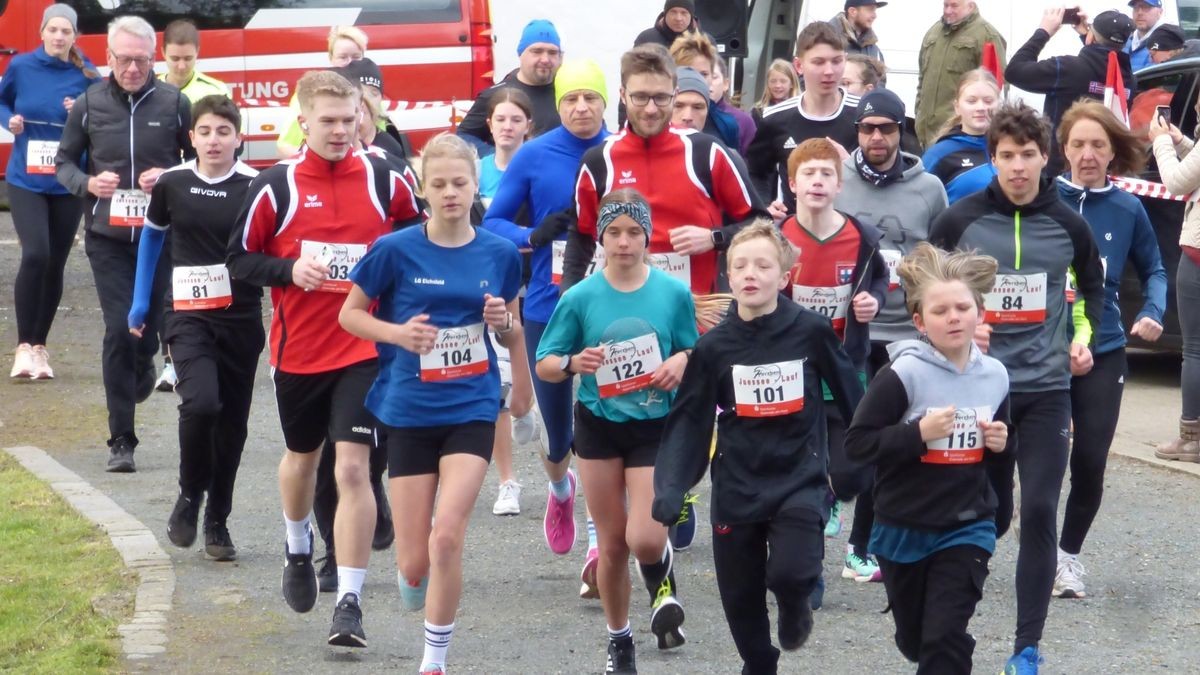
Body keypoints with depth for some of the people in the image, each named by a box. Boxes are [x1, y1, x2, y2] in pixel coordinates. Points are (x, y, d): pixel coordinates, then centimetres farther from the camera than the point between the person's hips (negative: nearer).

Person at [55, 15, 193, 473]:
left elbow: (199, 160, 6)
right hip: (108, 238, -1)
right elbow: (64, 162, 9)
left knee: (152, 324, 7)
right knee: (119, 329, -8)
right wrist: (88, 184, -12)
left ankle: (143, 365, 47)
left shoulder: (174, 104, -2)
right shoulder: (88, 105, 0)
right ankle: (121, 441, -2)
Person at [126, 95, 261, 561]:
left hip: (242, 317, 1)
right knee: (201, 403, -22)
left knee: (232, 421, 7)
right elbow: (152, 237, 17)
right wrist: (139, 302, 17)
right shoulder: (172, 184, 0)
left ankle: (217, 522, 23)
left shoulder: (256, 186, -6)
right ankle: (190, 495, 3)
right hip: (189, 316, -1)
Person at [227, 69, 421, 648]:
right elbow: (239, 259, -2)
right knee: (302, 456, 22)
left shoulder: (384, 180, -2)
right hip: (297, 350, 1)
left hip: (365, 347, -1)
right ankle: (297, 549, 51)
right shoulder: (274, 186, -5)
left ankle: (350, 601, -9)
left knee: (353, 467, -12)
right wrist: (289, 269, -18)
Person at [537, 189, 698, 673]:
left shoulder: (674, 293, -4)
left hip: (656, 427, -1)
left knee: (644, 539, -15)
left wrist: (681, 362, -16)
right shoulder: (580, 298, -5)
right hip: (599, 427, 1)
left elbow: (694, 354, 7)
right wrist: (574, 363, -22)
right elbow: (545, 366, -1)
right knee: (612, 543, 7)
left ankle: (663, 586, 23)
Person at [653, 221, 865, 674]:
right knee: (740, 595, 9)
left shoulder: (811, 332, -8)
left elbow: (851, 400, 3)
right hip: (736, 487, 2)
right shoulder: (714, 347, -4)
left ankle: (794, 604, 15)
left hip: (799, 480, -2)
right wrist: (671, 489, -12)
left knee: (790, 573, -22)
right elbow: (688, 423, -2)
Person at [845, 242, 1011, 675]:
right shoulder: (903, 375, -17)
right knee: (914, 637, 17)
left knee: (945, 636, -10)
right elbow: (857, 443, -17)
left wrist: (1000, 443, -5)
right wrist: (919, 433, -27)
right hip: (904, 529, -1)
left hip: (968, 527, 2)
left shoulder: (995, 375, -1)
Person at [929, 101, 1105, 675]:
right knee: (989, 514, 6)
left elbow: (1092, 288, 18)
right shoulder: (960, 220, -4)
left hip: (1047, 390, 1)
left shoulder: (1068, 225, 1)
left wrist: (1083, 336, 2)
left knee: (1039, 513, -7)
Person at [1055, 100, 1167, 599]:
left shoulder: (1127, 210, 1)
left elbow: (1153, 269, 14)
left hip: (1103, 352, 2)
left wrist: (1154, 313, -4)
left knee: (1090, 461, 2)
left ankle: (1070, 551, 23)